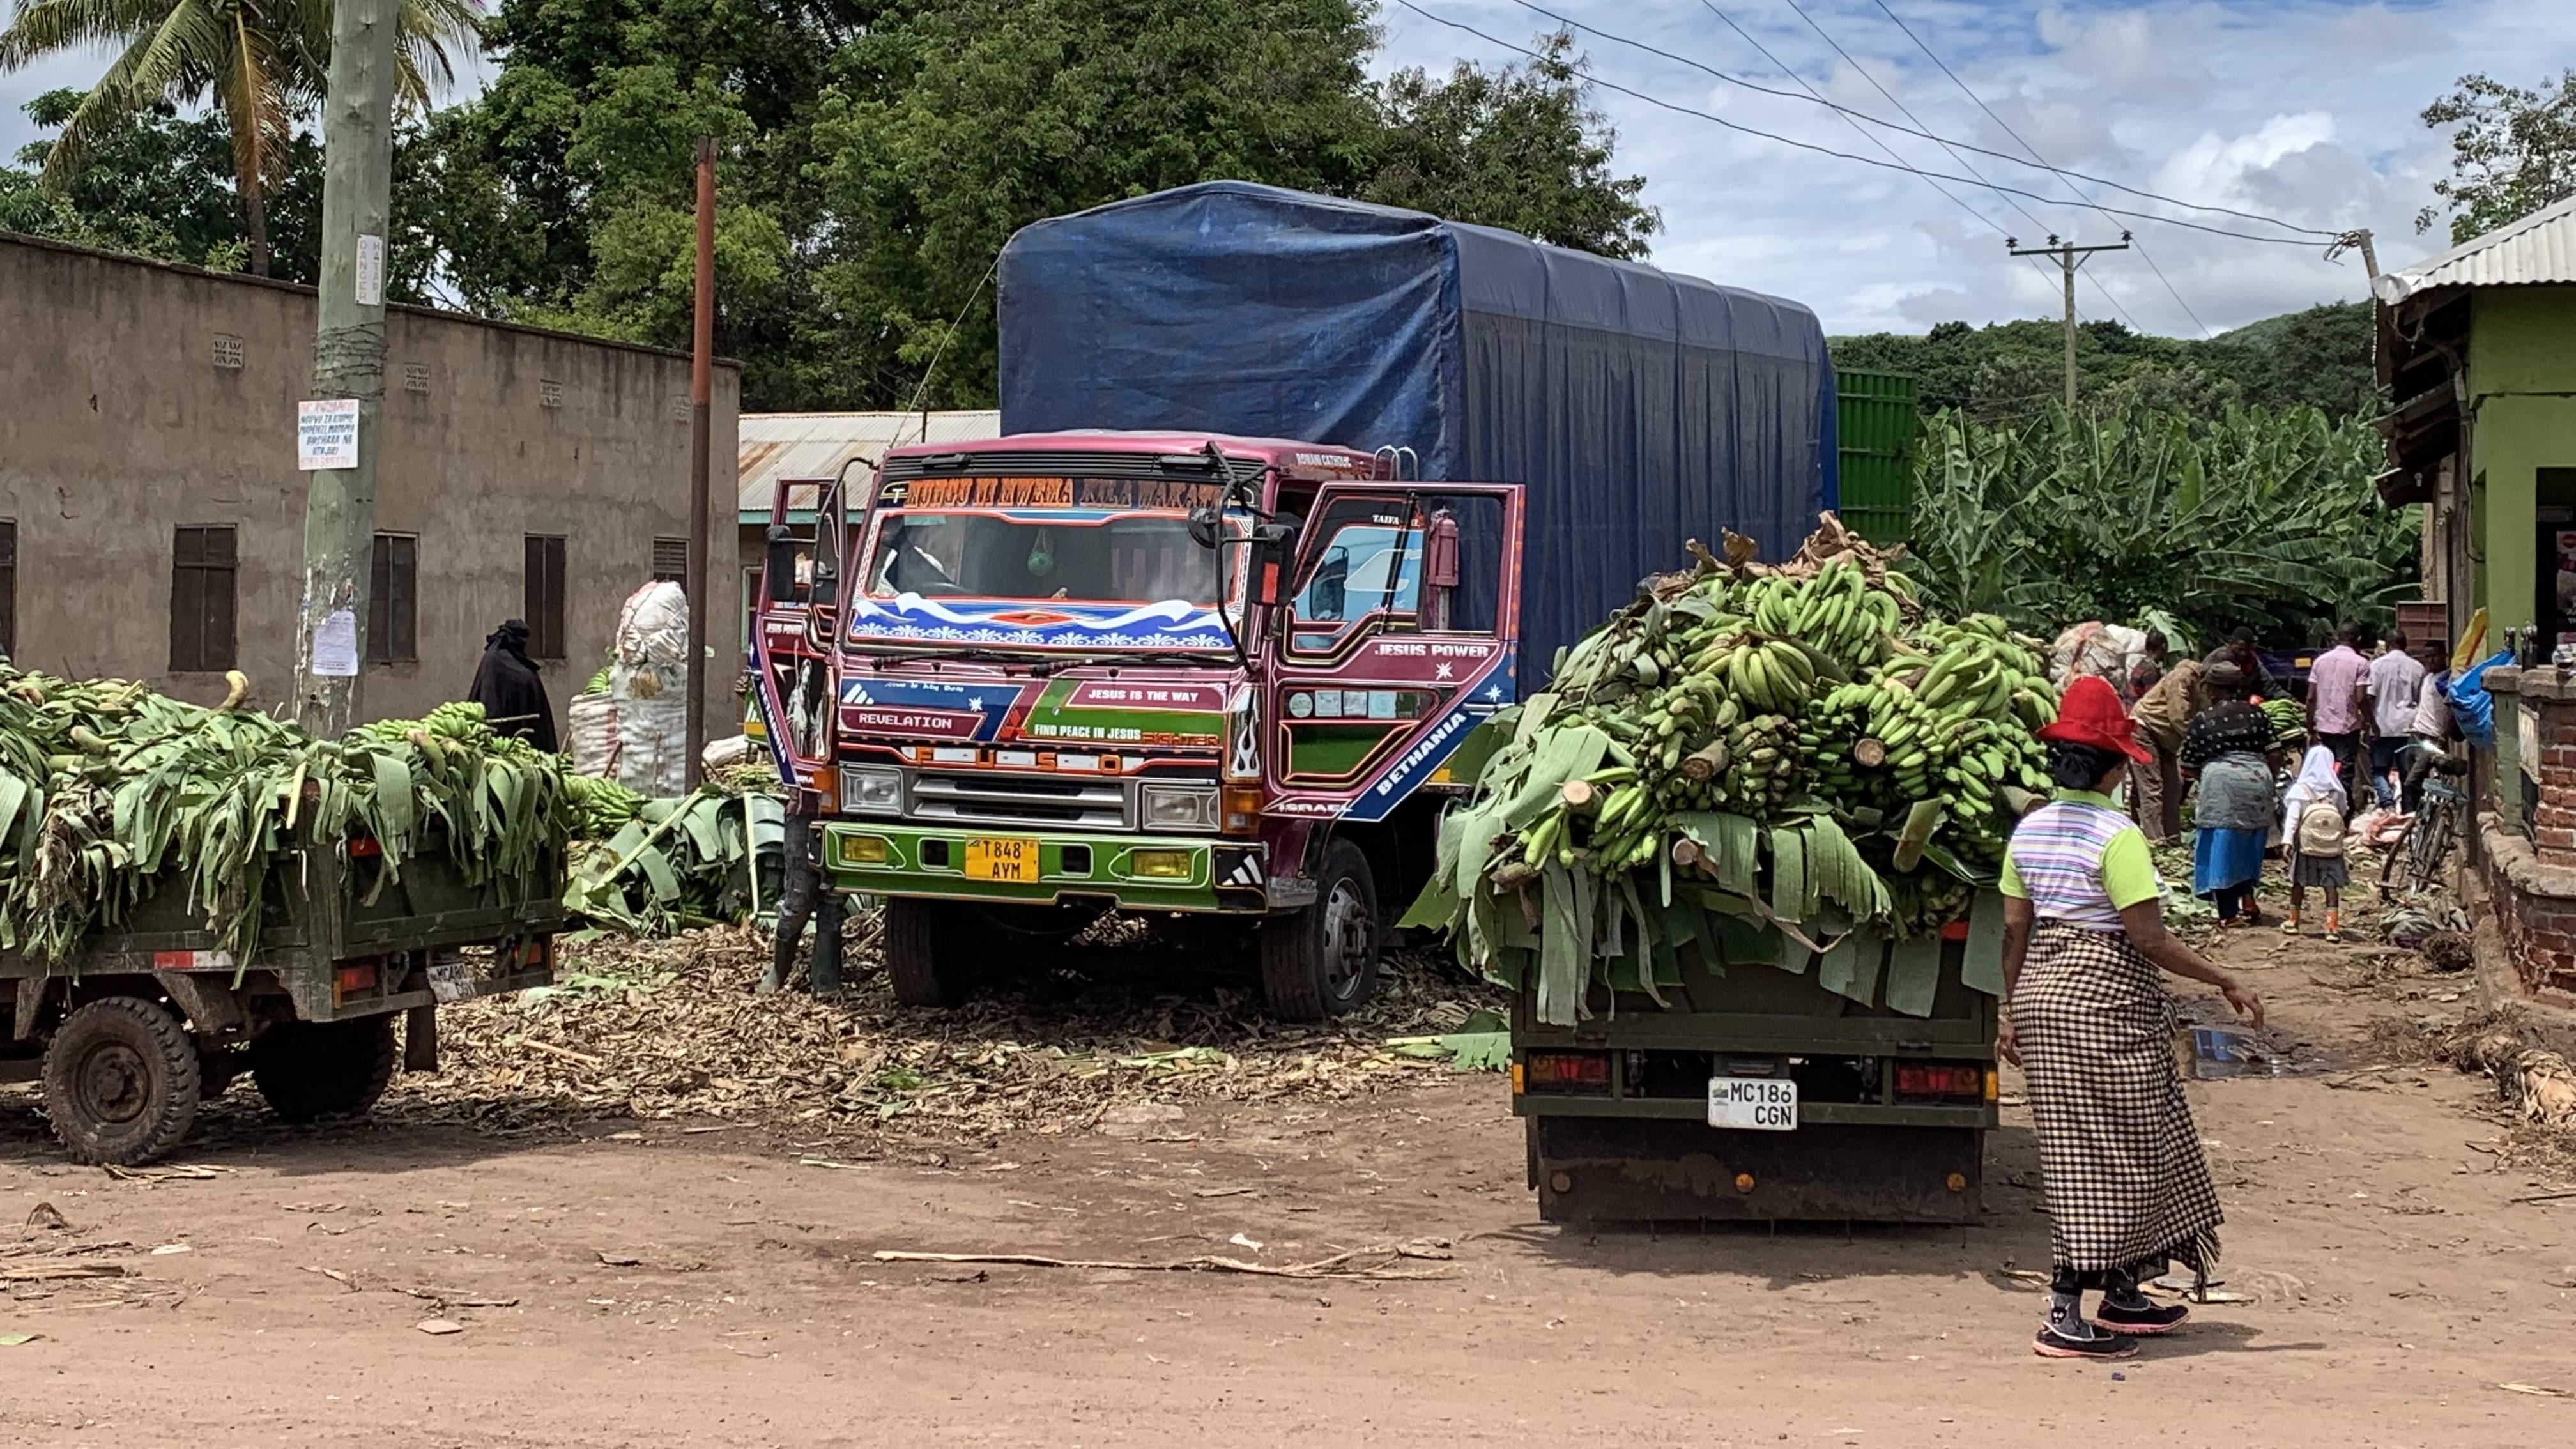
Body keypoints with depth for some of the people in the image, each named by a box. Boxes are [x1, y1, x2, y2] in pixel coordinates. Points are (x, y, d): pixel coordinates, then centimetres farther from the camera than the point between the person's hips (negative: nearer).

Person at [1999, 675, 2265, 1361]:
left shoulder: (2030, 830, 6)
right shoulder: (2117, 836, -16)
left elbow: (2015, 929, 10)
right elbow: (2147, 937, -19)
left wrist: (2014, 1013, 17)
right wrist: (2226, 982, -11)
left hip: (2043, 992, 8)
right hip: (2105, 996, -8)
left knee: (2073, 1152, 14)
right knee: (2118, 1152, -2)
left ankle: (2123, 1295, 28)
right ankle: (2064, 1316, -5)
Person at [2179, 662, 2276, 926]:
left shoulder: (2201, 721, 5)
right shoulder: (2257, 715, 12)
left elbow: (2189, 768, 8)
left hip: (2220, 784, -4)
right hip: (2258, 779, 4)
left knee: (2221, 846, 2)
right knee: (2249, 844, 20)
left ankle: (2227, 913, 1)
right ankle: (2247, 897, 7)